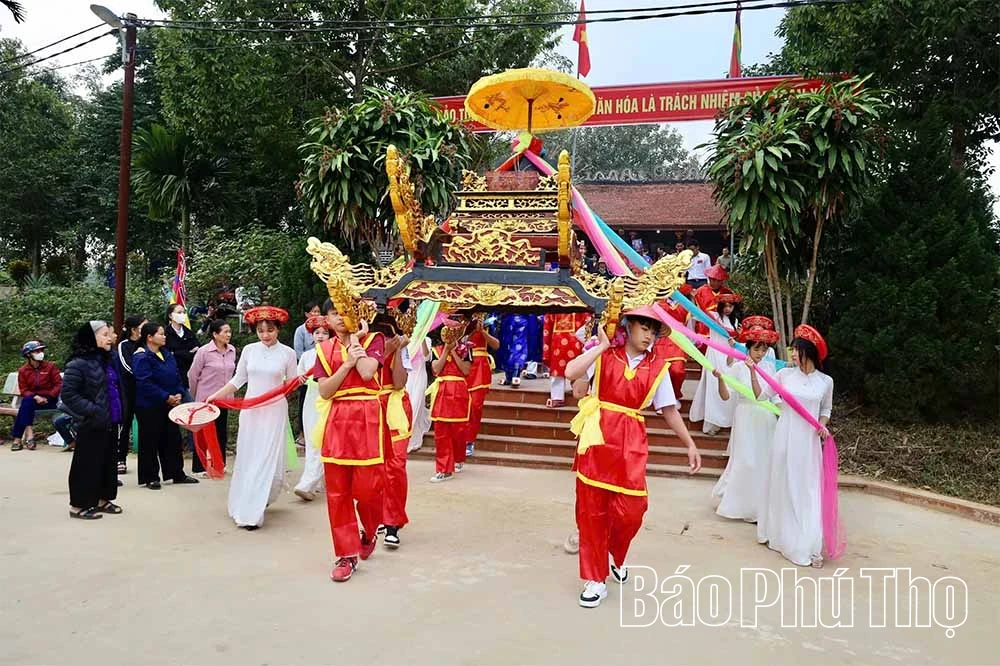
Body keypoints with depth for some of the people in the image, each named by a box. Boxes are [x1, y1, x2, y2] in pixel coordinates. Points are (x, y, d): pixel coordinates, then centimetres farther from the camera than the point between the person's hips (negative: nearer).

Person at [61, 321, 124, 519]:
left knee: (108, 462, 15)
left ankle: (102, 499, 27)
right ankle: (79, 505, 12)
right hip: (92, 425, -8)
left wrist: (120, 412, 13)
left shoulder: (108, 360, 11)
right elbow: (68, 394, -17)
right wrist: (91, 411, -21)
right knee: (87, 464, 1)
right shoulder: (79, 363, -14)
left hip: (110, 423, 8)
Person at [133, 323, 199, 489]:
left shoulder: (167, 354, 10)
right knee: (150, 442, 3)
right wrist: (166, 397, -21)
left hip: (169, 405, 8)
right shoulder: (142, 357, -15)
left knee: (173, 439, 12)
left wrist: (179, 394, -4)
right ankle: (150, 478, 14)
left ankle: (177, 474, 22)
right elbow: (145, 383, -23)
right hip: (149, 407, -8)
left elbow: (176, 376, 13)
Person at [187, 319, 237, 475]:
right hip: (206, 398, -5)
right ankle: (200, 467, 16)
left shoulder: (232, 351, 0)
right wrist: (195, 396, 5)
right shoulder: (204, 351, -14)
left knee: (221, 432, 11)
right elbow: (193, 375, -5)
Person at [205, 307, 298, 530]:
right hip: (251, 410, 3)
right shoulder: (249, 350, 3)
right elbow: (238, 379, 11)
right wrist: (216, 395, 5)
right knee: (247, 458, 5)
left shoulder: (287, 353, -3)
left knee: (267, 459, -5)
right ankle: (245, 506, 21)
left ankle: (252, 513, 2)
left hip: (275, 411, -2)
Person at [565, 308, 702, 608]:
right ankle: (595, 579, 19)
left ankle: (617, 555, 30)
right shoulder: (603, 355, 1)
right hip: (598, 437, -1)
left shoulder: (657, 368, 7)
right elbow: (570, 373, -16)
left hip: (632, 442, 1)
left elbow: (670, 410, 12)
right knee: (592, 508, 3)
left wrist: (690, 445, 10)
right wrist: (601, 346, -10)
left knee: (630, 509, -5)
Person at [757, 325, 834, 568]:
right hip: (785, 438, 0)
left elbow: (826, 409, 13)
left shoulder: (826, 381, -1)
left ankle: (809, 546, 10)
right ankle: (780, 535, 27)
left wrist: (823, 425, -5)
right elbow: (761, 397, 3)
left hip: (808, 441, 0)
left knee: (807, 490, 2)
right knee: (783, 487, 10)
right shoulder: (784, 374, -2)